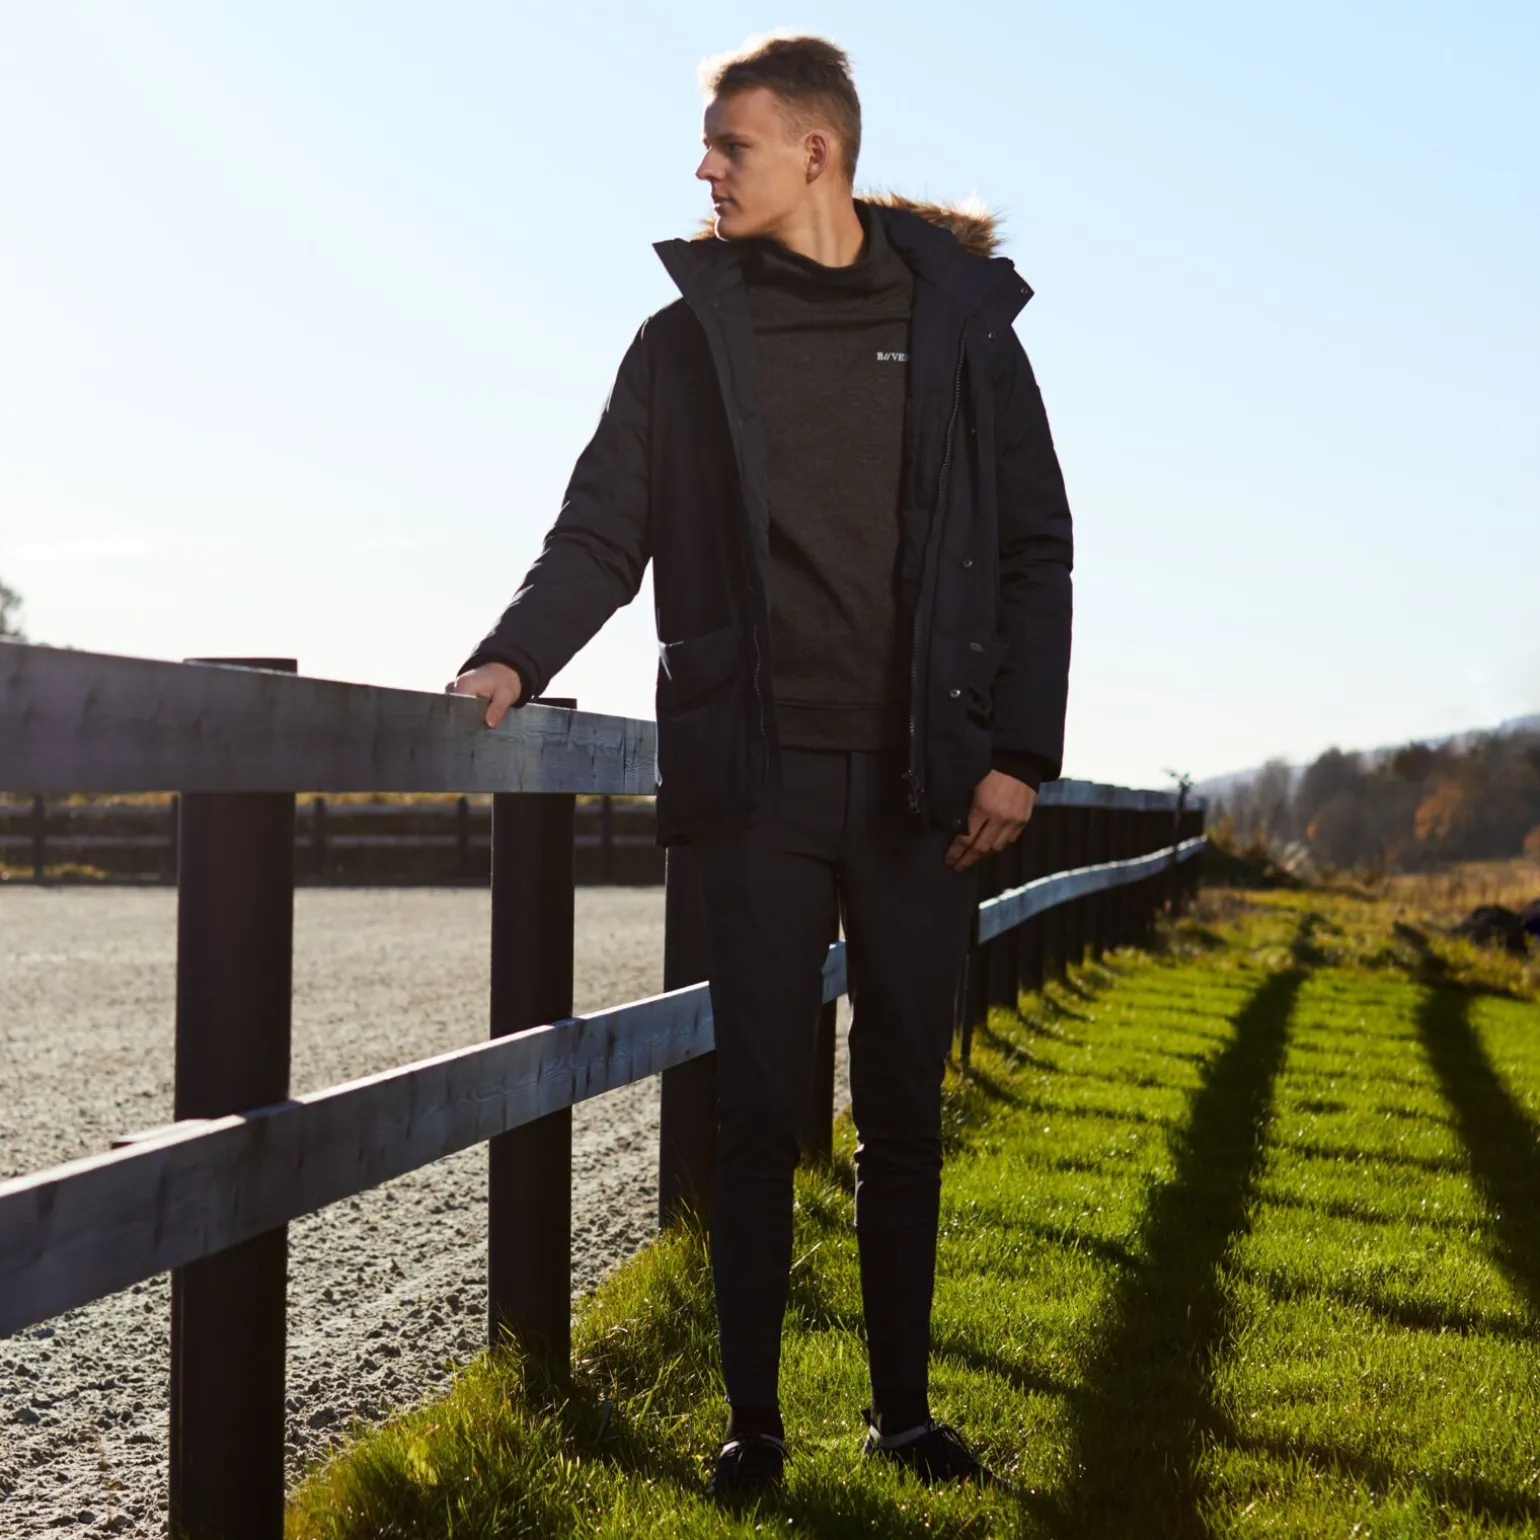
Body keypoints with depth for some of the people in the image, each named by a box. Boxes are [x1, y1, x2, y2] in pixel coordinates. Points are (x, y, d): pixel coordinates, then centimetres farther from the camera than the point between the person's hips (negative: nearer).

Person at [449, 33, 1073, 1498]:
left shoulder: (960, 321, 5)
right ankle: (753, 1418, 12)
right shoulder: (690, 336, 6)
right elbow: (602, 532, 4)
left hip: (920, 784, 0)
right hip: (755, 777, 0)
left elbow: (1033, 550, 6)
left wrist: (1019, 749, -1)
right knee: (758, 1105, 2)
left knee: (903, 1110, 9)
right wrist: (515, 659, -15)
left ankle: (902, 1406, 21)